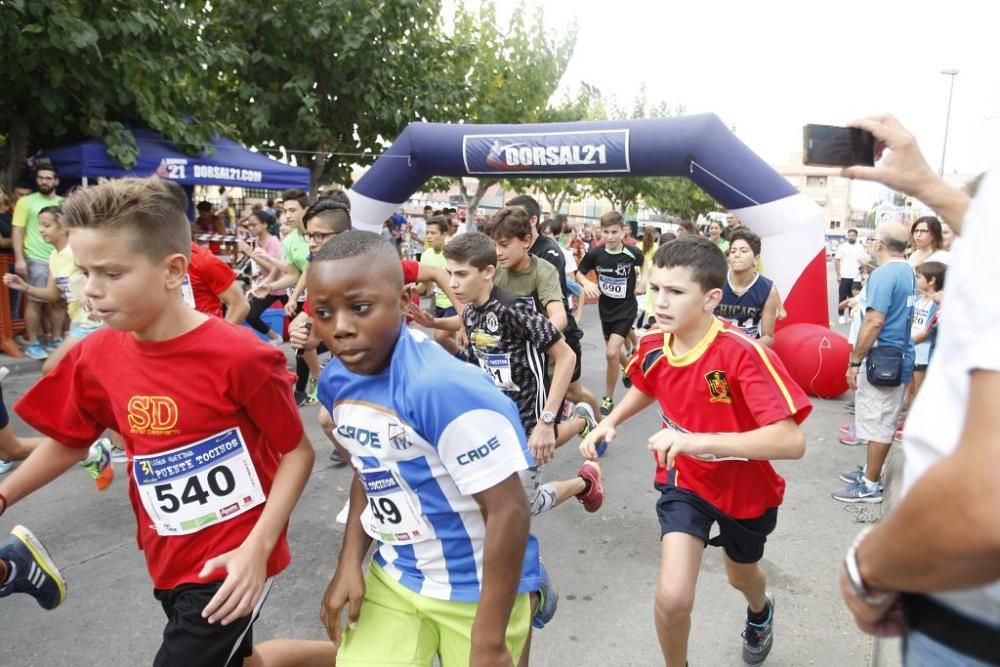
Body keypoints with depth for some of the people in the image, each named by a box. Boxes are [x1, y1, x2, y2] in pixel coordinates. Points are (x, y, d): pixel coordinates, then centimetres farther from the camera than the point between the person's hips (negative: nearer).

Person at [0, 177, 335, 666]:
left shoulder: (239, 357, -23)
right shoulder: (95, 357, -5)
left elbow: (297, 452, -14)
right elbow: (68, 442, 12)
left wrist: (257, 546, -21)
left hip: (232, 560, -6)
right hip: (168, 561, 7)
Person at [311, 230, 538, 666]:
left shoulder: (444, 387, -30)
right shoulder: (336, 381, -6)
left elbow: (509, 511, -25)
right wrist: (350, 562, 0)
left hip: (478, 591, -5)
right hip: (394, 577, 6)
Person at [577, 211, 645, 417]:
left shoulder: (633, 253, -16)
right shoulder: (595, 254, -12)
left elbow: (643, 265, 6)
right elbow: (580, 273, 3)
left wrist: (643, 279, -13)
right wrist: (587, 283, -17)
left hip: (626, 309, -3)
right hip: (605, 309, 3)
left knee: (612, 353, -17)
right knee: (616, 352, 19)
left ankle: (608, 399, 1)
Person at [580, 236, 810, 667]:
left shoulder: (744, 354, -33)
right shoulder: (652, 346, -16)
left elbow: (792, 442, -40)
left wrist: (701, 440, -49)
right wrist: (610, 422, -6)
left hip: (745, 486, -2)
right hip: (685, 480, 2)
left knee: (741, 575, 27)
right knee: (673, 597, -16)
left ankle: (760, 611, 67)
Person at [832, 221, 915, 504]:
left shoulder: (883, 274, -19)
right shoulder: (908, 273, 10)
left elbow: (874, 322, -24)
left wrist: (854, 363, -19)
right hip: (901, 358, 9)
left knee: (878, 423, 0)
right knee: (884, 422, 19)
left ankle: (870, 486, 9)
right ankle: (871, 470, 32)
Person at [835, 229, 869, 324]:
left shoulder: (861, 247, 9)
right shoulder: (842, 246, 1)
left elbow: (867, 260, 13)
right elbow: (837, 261, -2)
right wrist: (838, 275, -8)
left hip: (856, 277, 2)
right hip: (844, 276, -2)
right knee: (842, 296, 1)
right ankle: (842, 315, 10)